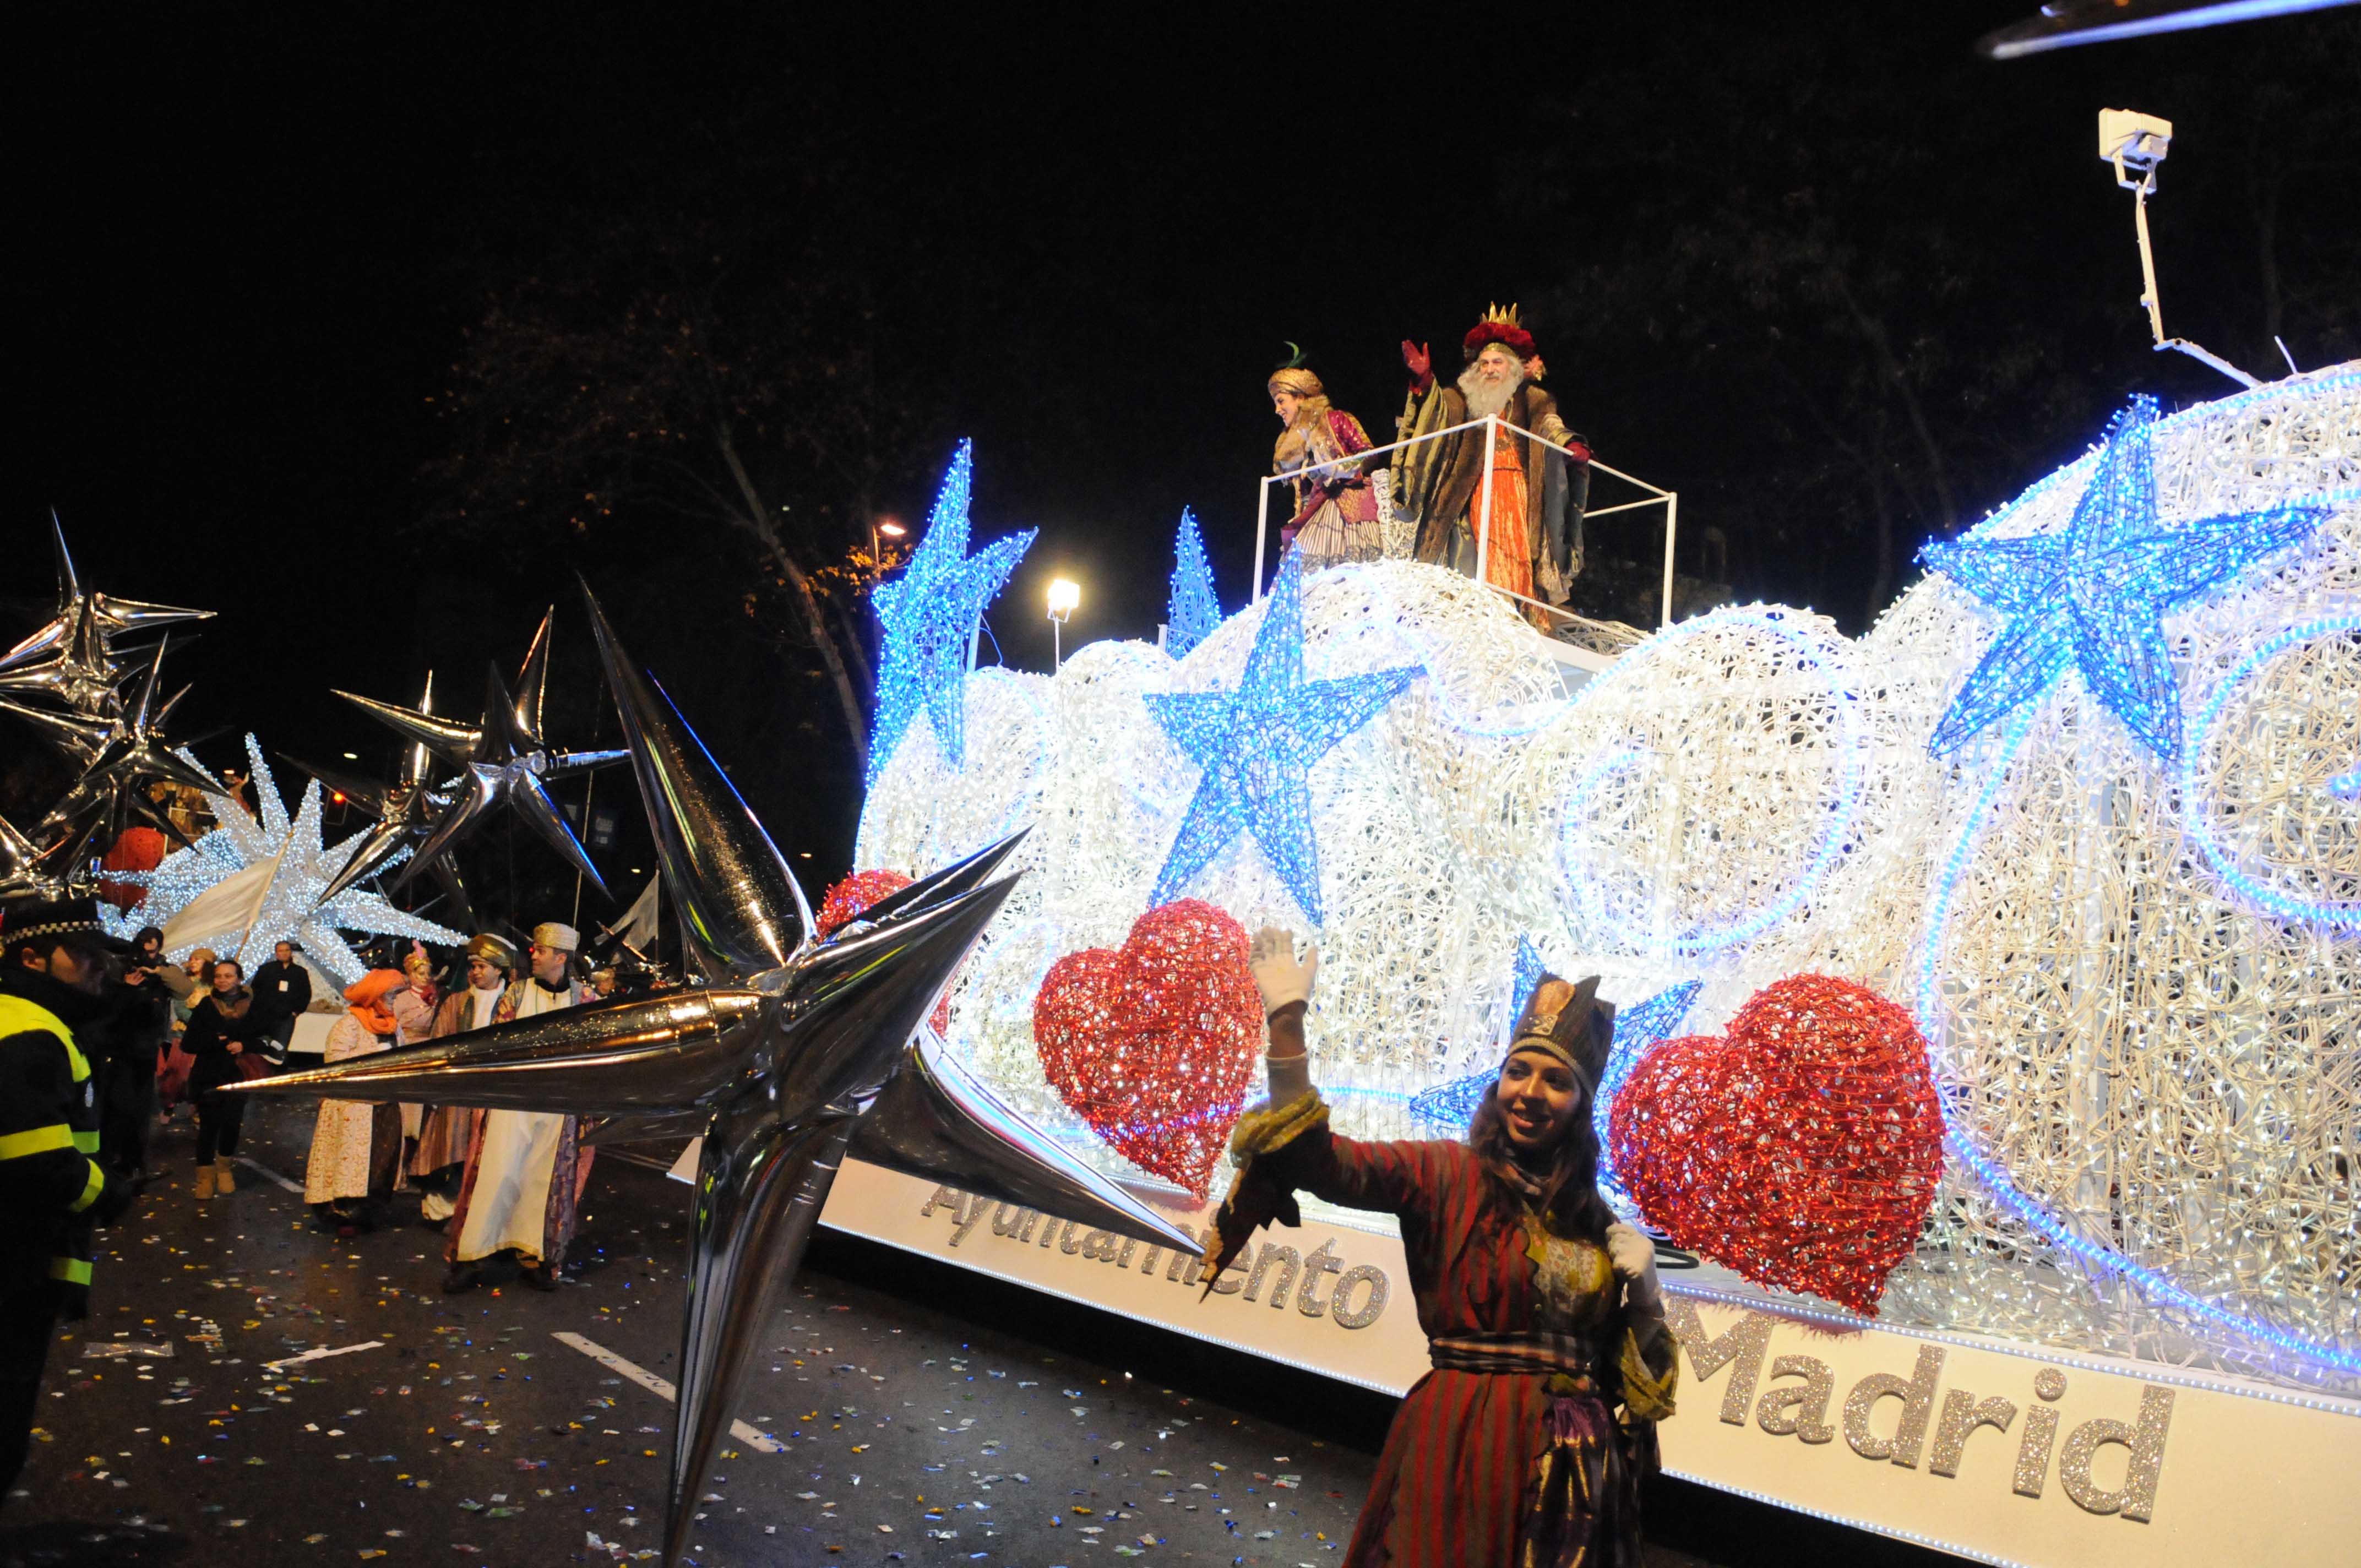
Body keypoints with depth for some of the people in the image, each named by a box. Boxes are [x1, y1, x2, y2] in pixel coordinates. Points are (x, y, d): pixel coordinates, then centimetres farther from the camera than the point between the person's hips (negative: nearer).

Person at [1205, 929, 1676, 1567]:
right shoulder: (1446, 1174, -5)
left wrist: (1644, 1289, -5)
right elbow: (1324, 1163, -21)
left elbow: (1628, 1348, 15)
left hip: (1573, 1462, 5)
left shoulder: (1593, 1218, 9)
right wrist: (1286, 1021, -28)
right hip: (1461, 1444, -4)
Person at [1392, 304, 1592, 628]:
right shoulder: (1466, 398, 15)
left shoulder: (1531, 400, 10)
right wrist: (1424, 380, -20)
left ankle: (1524, 618, -10)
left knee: (1516, 556, -9)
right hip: (1477, 491, 1)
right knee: (1477, 561, -7)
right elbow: (1438, 408, -1)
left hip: (1517, 489, -1)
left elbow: (1549, 426, -4)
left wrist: (1570, 444, -25)